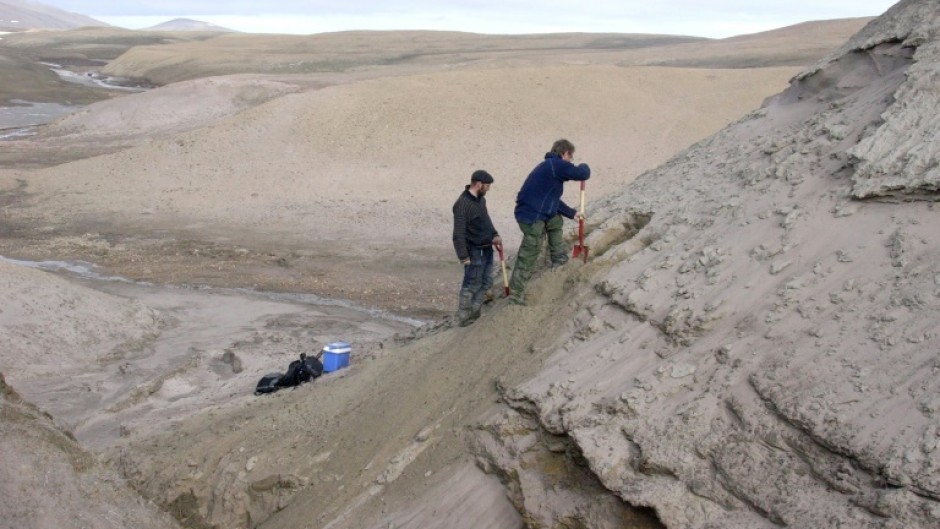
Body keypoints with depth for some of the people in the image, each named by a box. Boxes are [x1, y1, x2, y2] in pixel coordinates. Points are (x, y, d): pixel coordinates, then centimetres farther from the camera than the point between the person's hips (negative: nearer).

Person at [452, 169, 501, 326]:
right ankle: (464, 319, 12)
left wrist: (494, 234, 5)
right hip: (475, 251, -9)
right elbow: (458, 234, -21)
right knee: (471, 286, 0)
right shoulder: (463, 204, -21)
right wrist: (463, 256, -22)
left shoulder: (481, 199, 7)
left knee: (486, 283, 15)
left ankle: (474, 314, 26)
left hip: (487, 249, 9)